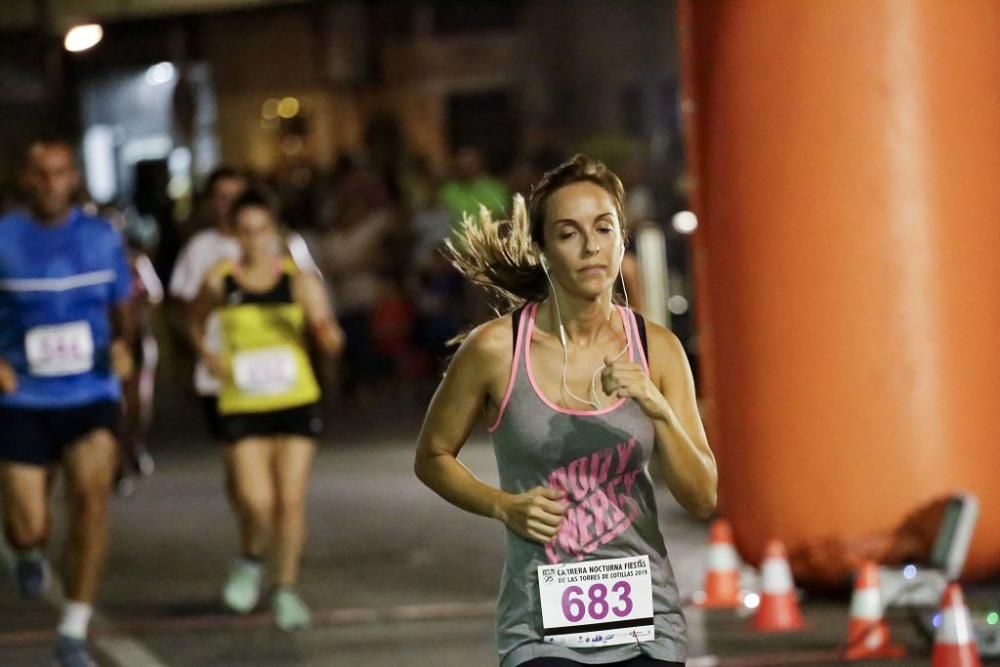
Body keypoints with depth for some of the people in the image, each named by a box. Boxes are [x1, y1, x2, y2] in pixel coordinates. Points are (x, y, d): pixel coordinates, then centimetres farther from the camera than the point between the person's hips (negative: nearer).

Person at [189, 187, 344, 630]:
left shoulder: (299, 280, -2)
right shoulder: (220, 281, -1)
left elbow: (331, 344, -5)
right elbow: (197, 322, 18)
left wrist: (325, 329, -27)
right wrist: (206, 352, 0)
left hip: (297, 403, 1)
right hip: (242, 406, -1)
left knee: (291, 500, 1)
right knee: (256, 501, -12)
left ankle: (285, 589, 19)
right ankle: (251, 560, 20)